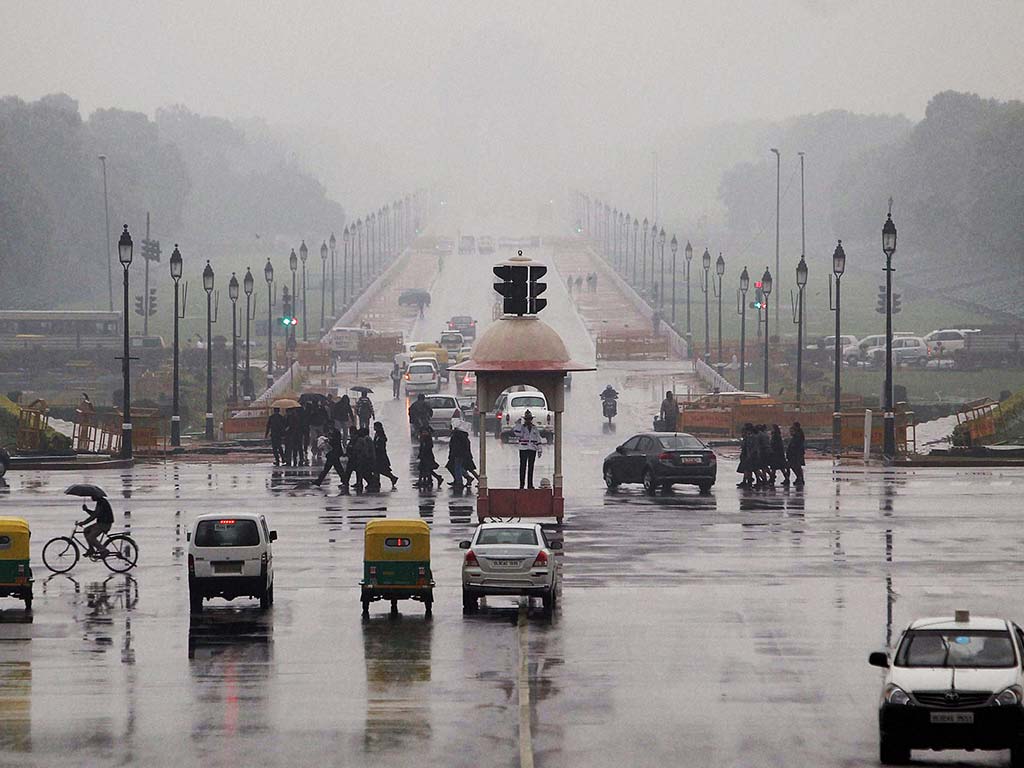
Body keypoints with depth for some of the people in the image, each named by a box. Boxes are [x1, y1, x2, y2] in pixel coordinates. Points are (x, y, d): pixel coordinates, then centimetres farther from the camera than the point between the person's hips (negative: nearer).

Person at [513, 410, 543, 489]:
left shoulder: (535, 429, 10)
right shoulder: (521, 427, 3)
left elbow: (538, 440, 11)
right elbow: (516, 433, -18)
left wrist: (539, 450, 7)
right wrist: (518, 424, -21)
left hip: (532, 450, 2)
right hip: (523, 450, -2)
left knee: (531, 467, 5)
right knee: (523, 467, -2)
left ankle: (530, 484, 10)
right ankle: (522, 483, 1)